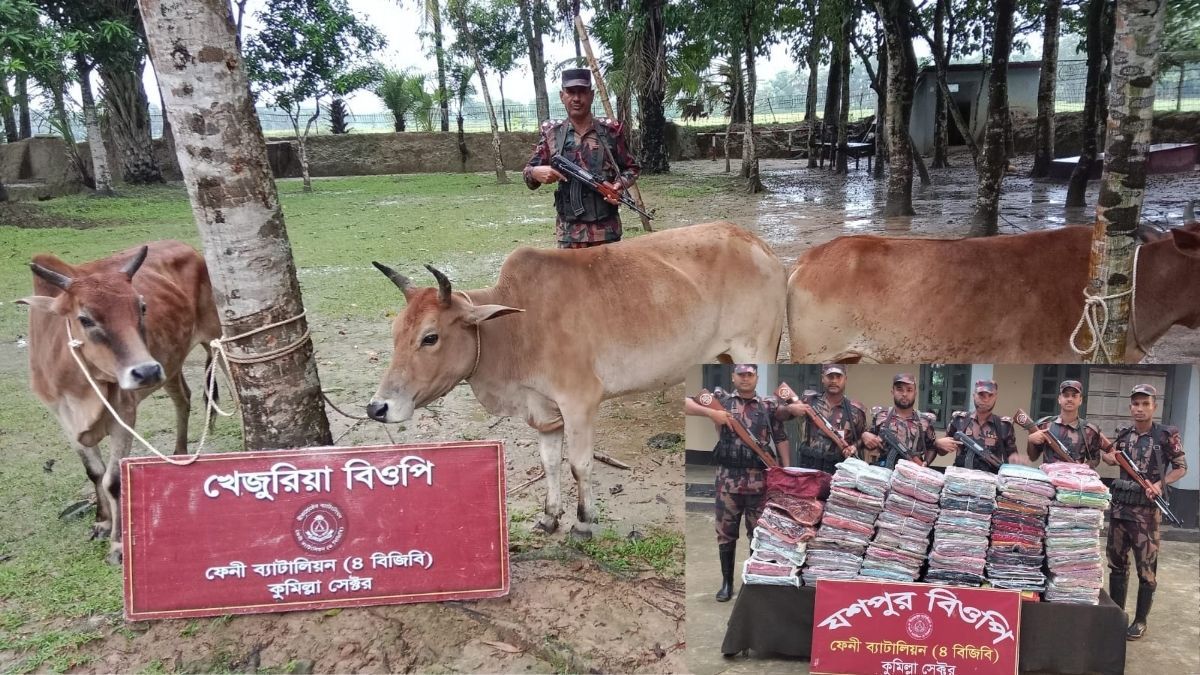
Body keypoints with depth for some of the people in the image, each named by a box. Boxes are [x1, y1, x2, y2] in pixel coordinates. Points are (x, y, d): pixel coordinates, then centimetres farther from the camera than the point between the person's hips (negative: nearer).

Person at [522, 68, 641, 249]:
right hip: (569, 232, 1)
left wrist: (620, 184, -11)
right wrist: (536, 172, -15)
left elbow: (632, 168, 10)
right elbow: (529, 172, 8)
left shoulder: (611, 130, 1)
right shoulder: (552, 133, 4)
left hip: (606, 230, 0)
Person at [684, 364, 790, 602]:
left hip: (759, 480, 1)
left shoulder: (769, 406, 7)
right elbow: (686, 403, -4)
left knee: (760, 532, 8)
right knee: (725, 532, 7)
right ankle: (727, 583, 20)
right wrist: (710, 412, -18)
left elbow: (781, 439, 9)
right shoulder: (720, 398, 4)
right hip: (728, 478, 0)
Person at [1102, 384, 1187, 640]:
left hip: (1146, 509, -5)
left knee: (1146, 567, 1)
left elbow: (1181, 468, -1)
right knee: (1117, 562, 11)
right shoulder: (1123, 434, 7)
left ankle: (1140, 621, 13)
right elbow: (1108, 456, 24)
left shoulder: (1166, 435, -6)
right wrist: (1108, 455, 3)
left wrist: (1160, 484, -15)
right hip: (1119, 505, 5)